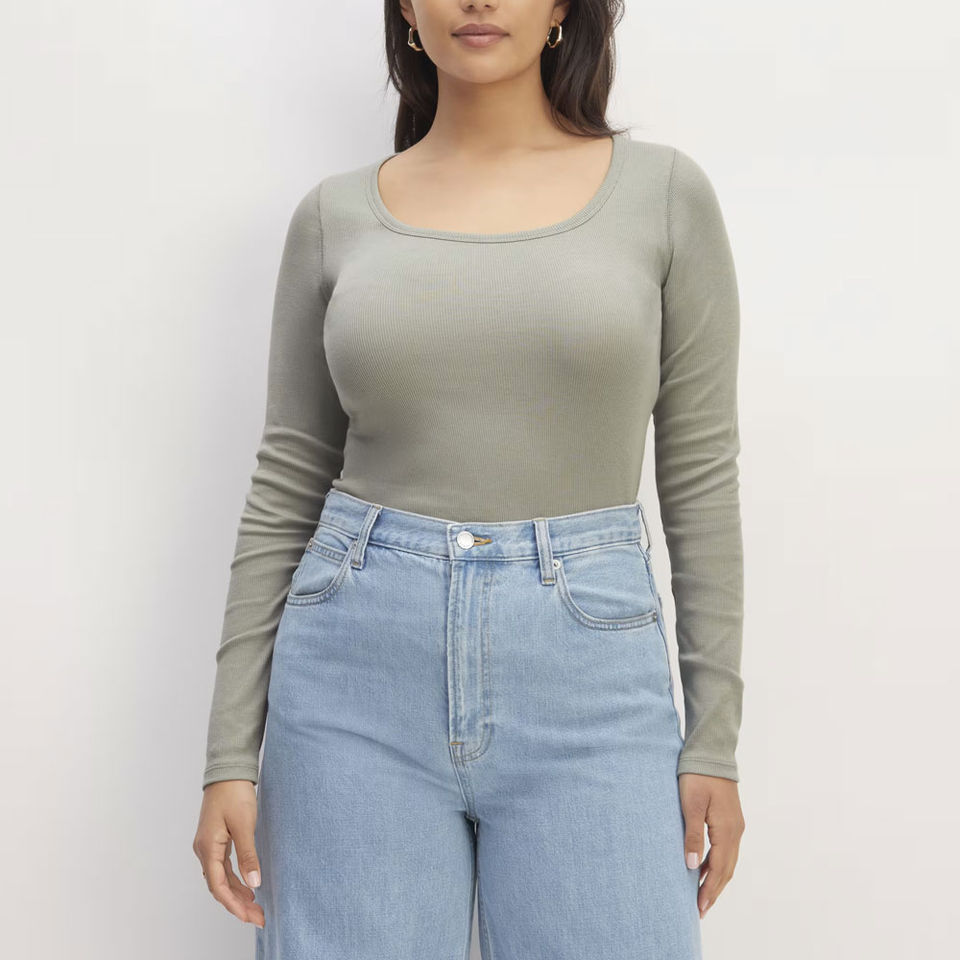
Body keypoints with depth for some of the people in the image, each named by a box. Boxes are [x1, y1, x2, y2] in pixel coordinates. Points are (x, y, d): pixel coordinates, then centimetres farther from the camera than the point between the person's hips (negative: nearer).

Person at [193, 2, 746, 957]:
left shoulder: (664, 191, 3)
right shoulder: (334, 215, 6)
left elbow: (700, 475, 4)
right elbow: (285, 487, 6)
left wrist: (715, 737, 1)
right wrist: (231, 751, 3)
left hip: (587, 670, 0)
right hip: (359, 662, 1)